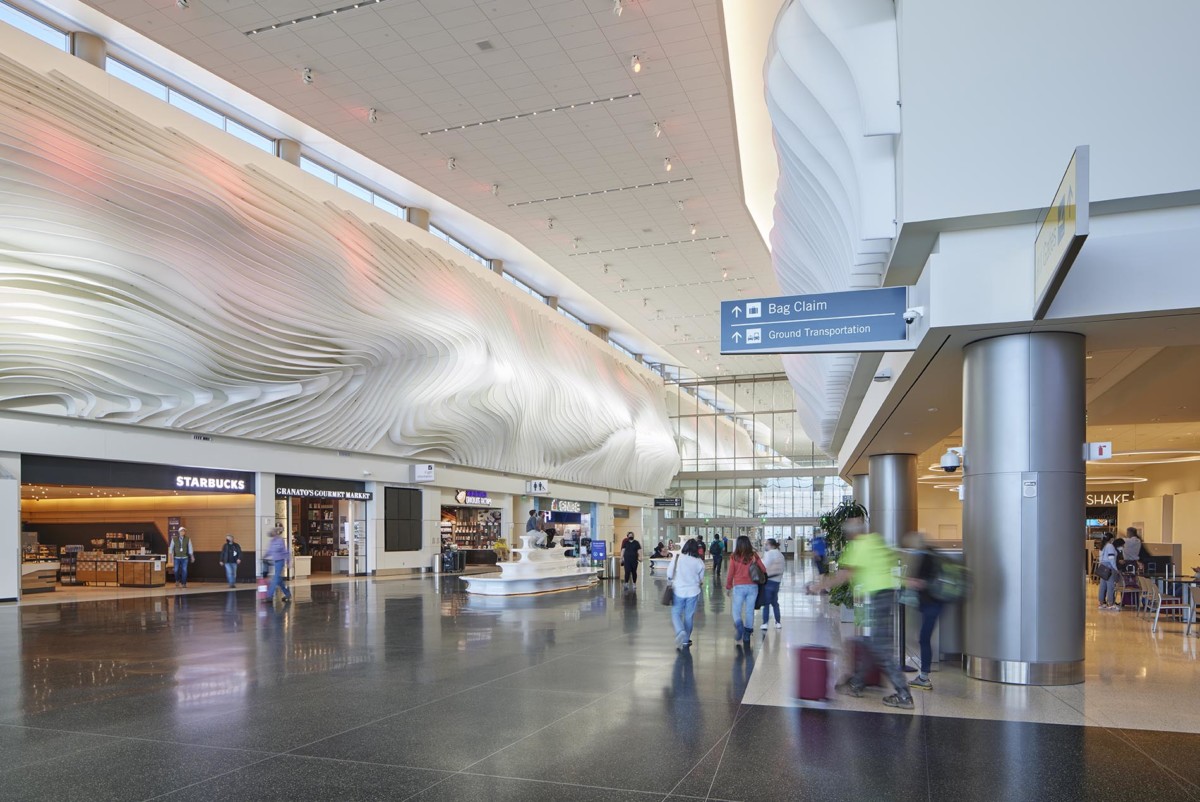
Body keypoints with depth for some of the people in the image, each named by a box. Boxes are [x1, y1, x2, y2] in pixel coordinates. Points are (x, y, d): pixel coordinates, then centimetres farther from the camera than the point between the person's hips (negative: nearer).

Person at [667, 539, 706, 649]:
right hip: (693, 592, 2)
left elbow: (669, 575, -5)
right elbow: (701, 579, 4)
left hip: (679, 591, -1)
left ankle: (680, 631, -14)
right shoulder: (699, 562, -7)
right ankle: (686, 640, 21)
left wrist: (672, 581, 15)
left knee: (676, 614, 11)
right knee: (689, 616, 13)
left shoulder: (677, 558, -11)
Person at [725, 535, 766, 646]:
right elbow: (763, 570, 1)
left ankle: (739, 627, -20)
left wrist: (728, 587, 12)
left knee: (736, 611, 7)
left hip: (739, 587, -2)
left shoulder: (734, 557, -5)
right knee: (749, 611, 10)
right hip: (753, 586, 2)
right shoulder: (754, 556, -1)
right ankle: (747, 635, 13)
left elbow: (730, 573, -1)